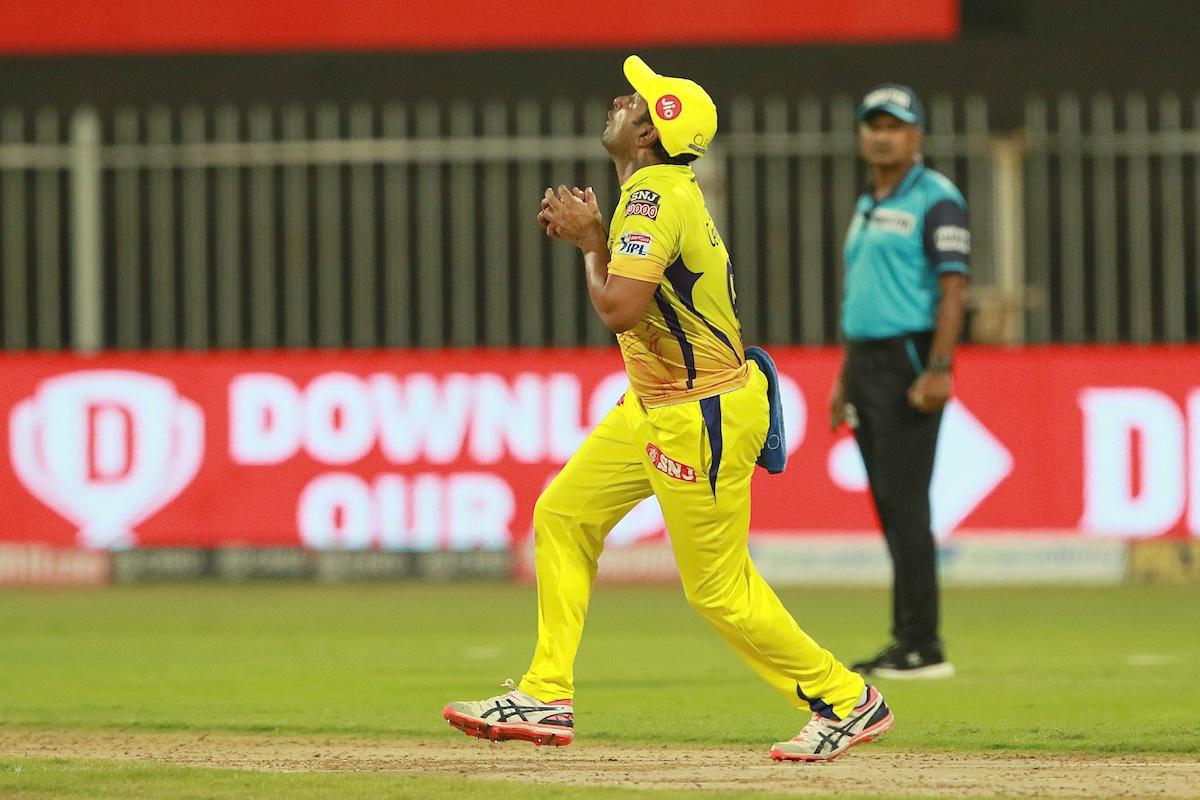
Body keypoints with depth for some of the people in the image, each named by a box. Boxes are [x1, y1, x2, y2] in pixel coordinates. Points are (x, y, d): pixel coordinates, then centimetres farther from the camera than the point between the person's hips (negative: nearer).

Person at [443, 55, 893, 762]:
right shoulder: (665, 191, 9)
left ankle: (847, 701, 9)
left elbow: (620, 309, -30)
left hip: (702, 416, -10)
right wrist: (590, 237, 6)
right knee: (561, 516, 10)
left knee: (719, 588, -2)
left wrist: (589, 240, -14)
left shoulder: (655, 196, -21)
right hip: (654, 405, 10)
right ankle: (547, 698, 13)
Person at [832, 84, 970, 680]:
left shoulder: (936, 200, -8)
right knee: (890, 505, 8)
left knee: (904, 502, -13)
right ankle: (906, 644, 10)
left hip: (910, 360, -9)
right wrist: (843, 380, 21)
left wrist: (939, 369, -24)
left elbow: (953, 289, -15)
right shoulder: (867, 207, 19)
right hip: (866, 363, 9)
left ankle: (922, 647, -13)